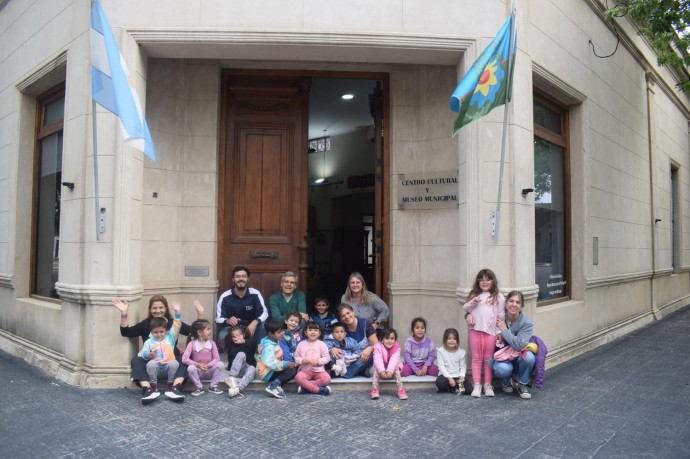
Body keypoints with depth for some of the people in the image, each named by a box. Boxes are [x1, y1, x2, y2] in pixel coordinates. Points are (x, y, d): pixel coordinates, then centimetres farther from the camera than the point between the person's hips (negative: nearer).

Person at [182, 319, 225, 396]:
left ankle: (213, 386, -8)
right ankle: (199, 388, -12)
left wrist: (208, 365, -25)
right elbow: (184, 359, -19)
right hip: (198, 371, -2)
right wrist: (197, 364, -29)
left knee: (220, 364, -24)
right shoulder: (192, 344, -9)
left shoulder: (211, 343, -3)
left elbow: (216, 358, -7)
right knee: (190, 368, -33)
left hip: (209, 370, 2)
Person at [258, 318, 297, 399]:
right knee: (291, 371, -19)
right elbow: (269, 363, -32)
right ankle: (273, 386, -21)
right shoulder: (269, 347, -21)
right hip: (268, 373, -10)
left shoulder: (275, 342, 9)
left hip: (273, 370, 10)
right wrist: (284, 364, -34)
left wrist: (285, 364, 5)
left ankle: (276, 384, -9)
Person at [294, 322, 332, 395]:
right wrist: (302, 360, -14)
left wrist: (318, 361, -17)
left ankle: (306, 388, -22)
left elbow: (327, 358, 0)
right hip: (305, 370, 0)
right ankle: (318, 389, -27)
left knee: (327, 378, -29)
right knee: (298, 378, -33)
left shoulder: (322, 344, 2)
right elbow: (296, 357, 7)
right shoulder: (301, 344, 6)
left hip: (318, 370, 0)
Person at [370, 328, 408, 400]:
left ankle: (401, 389, -28)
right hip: (381, 371, 0)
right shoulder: (378, 347, -17)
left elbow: (394, 360, -30)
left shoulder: (396, 348, -15)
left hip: (392, 372, 0)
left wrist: (389, 371, -47)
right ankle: (374, 389, -28)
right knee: (376, 368, -29)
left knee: (396, 367, -29)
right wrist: (381, 371, -49)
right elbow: (378, 360, -31)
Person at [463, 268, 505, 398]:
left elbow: (501, 316, 1)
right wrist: (473, 302, -8)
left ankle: (488, 385, 15)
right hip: (475, 330, 2)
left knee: (488, 358, 6)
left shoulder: (498, 297, 3)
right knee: (476, 358, 6)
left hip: (491, 331, -2)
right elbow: (465, 308, 10)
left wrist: (499, 332, -4)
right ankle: (477, 385, 10)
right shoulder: (474, 294, 12)